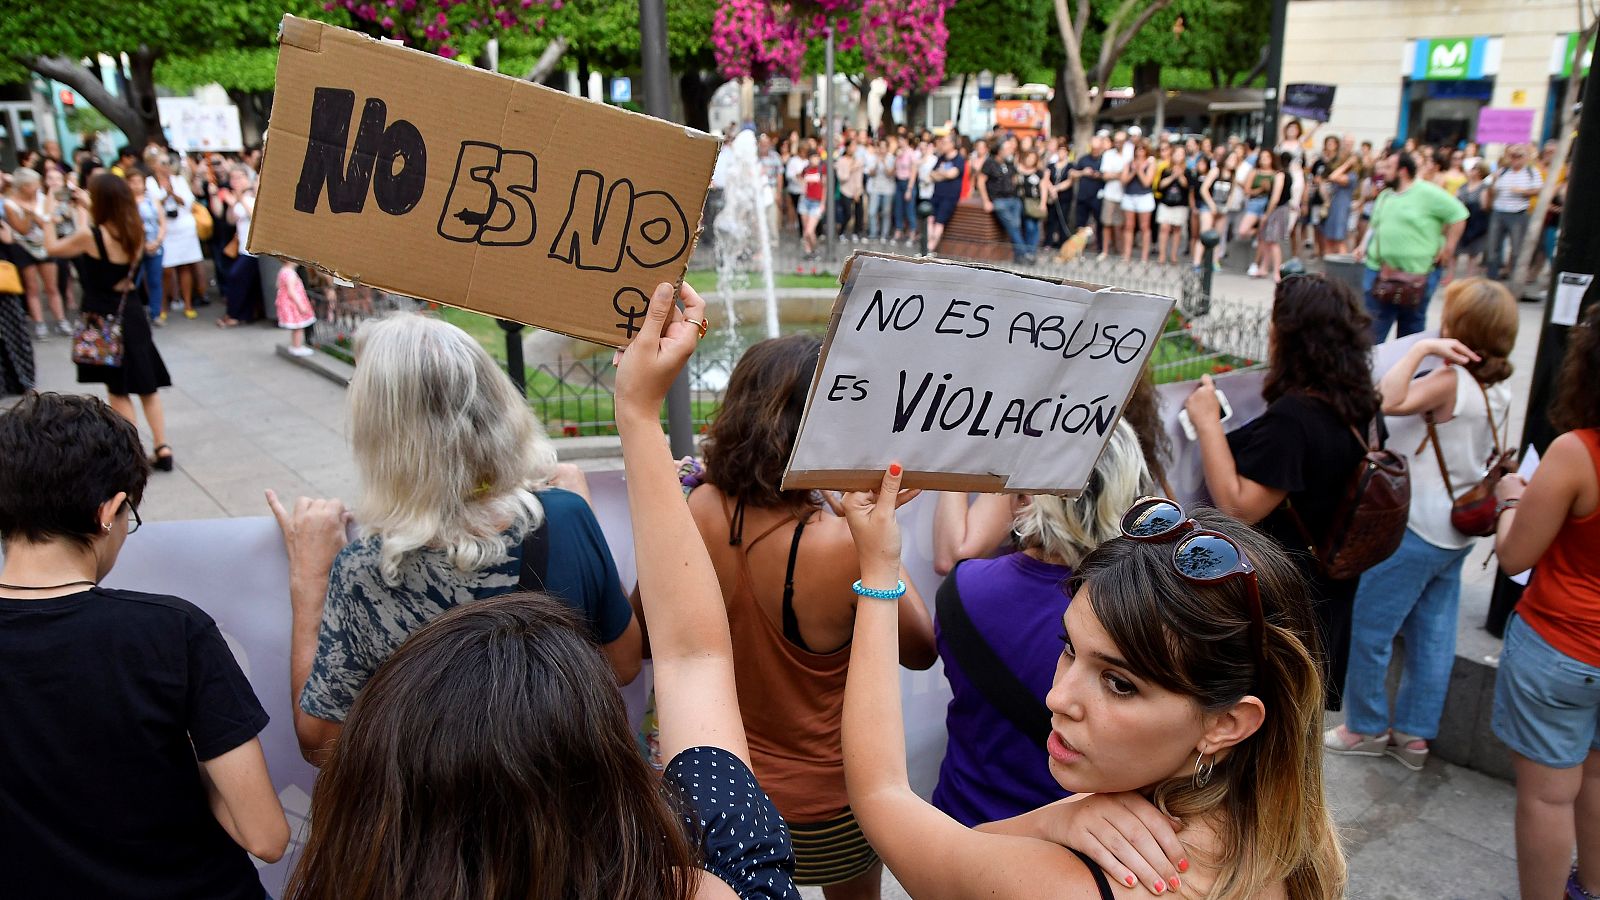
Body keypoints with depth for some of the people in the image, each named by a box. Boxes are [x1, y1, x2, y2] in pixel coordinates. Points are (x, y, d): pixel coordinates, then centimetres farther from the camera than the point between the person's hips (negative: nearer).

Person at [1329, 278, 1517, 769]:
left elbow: (1388, 401, -40)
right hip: (1454, 534, 9)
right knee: (1433, 636, 15)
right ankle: (1414, 733, 26)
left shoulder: (1449, 382, -22)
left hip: (1414, 531, -9)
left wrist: (1420, 349, -30)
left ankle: (1367, 728, 19)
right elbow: (1497, 456, 16)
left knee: (1367, 630, 5)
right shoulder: (1497, 391, 6)